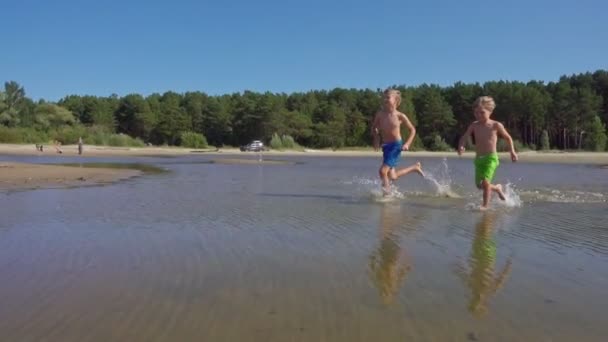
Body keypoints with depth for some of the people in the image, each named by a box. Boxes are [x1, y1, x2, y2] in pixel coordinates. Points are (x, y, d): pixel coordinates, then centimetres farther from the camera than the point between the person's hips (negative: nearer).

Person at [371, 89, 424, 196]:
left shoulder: (400, 116, -11)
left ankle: (387, 194, 2)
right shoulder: (380, 114, -4)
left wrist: (407, 144, -10)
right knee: (392, 176, 12)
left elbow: (412, 130, 1)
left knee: (382, 171, -19)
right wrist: (376, 140, 2)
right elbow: (374, 128, 15)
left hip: (396, 146, -5)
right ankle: (415, 167, 36)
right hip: (386, 146, 5)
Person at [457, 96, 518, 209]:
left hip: (491, 157, -4)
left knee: (485, 181, -19)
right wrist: (460, 146, -27)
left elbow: (508, 138, 9)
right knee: (479, 185, 9)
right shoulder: (474, 126, 3)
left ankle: (485, 205, -6)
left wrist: (512, 152, 5)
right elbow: (464, 137, -6)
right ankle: (497, 188, 39)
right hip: (478, 158, 4)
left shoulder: (496, 125, -4)